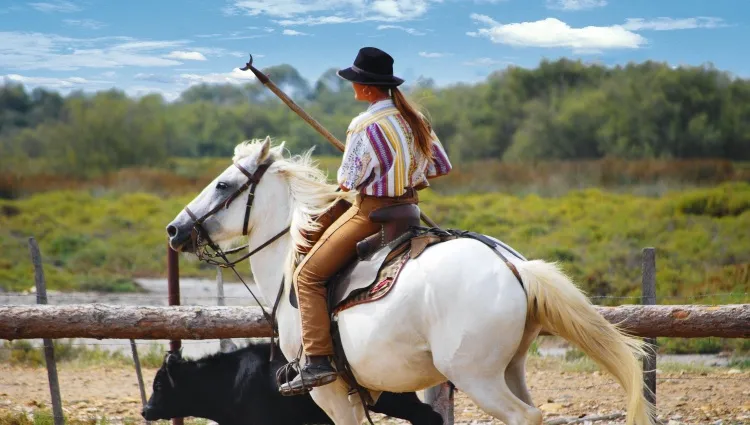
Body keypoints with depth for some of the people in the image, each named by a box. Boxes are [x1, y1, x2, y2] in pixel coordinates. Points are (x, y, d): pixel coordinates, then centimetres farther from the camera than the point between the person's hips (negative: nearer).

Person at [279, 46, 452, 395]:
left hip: (371, 211, -9)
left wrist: (344, 178, 8)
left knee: (308, 276, -4)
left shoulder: (364, 125, -18)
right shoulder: (413, 118, 5)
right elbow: (442, 165, 11)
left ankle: (317, 362, -14)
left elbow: (347, 182, -15)